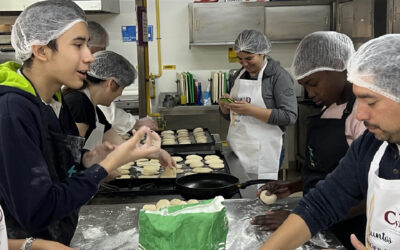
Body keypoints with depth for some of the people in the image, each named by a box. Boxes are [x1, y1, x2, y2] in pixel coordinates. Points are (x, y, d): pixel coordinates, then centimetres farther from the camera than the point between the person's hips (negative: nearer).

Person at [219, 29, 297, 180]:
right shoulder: (240, 74, 14)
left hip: (262, 152, -6)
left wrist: (251, 110, -20)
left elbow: (290, 116, -15)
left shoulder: (279, 75, -7)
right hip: (236, 146, 6)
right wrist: (225, 106, -3)